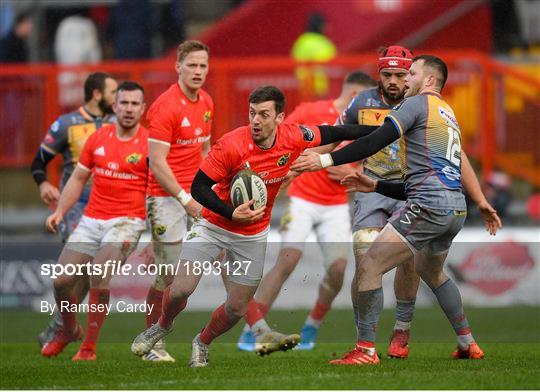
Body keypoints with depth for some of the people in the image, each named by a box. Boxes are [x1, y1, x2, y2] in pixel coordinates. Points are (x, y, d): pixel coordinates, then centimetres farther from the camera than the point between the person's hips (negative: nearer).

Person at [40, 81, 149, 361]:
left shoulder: (149, 144, -5)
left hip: (127, 221, -5)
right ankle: (68, 330, 29)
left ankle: (89, 347, -11)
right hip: (91, 220, 5)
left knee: (99, 274, -25)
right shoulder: (97, 139, 8)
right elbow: (78, 178, 17)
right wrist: (60, 211, 5)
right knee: (62, 280, -2)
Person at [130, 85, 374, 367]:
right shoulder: (231, 145, -25)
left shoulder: (294, 138, -14)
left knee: (237, 308, 4)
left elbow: (330, 134, 7)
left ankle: (202, 343, 35)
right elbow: (198, 187, -19)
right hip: (213, 226, -3)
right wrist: (231, 213, -30)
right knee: (181, 289, -14)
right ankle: (163, 326, 20)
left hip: (253, 235, 3)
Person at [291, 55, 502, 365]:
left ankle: (366, 350, -11)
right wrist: (375, 186, 28)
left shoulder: (418, 104, -1)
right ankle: (468, 345, 36)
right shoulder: (449, 114, 26)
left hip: (429, 206, -10)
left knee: (369, 267, -8)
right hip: (456, 209, 10)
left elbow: (377, 141, -13)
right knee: (432, 272, 33)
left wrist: (326, 160, -15)